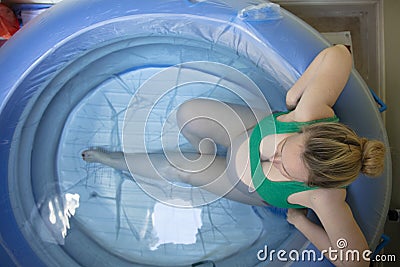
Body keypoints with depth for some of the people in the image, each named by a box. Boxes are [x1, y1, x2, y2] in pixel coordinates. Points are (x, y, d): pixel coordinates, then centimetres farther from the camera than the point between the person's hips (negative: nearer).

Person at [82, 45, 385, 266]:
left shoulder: (326, 198, -43)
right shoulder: (312, 110, -39)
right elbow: (338, 53, -25)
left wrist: (300, 220, -22)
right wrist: (293, 94, -24)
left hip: (250, 186, -2)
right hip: (257, 128, 3)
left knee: (179, 168, 2)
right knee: (186, 114, -4)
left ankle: (116, 160, 34)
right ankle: (209, 149, 35)